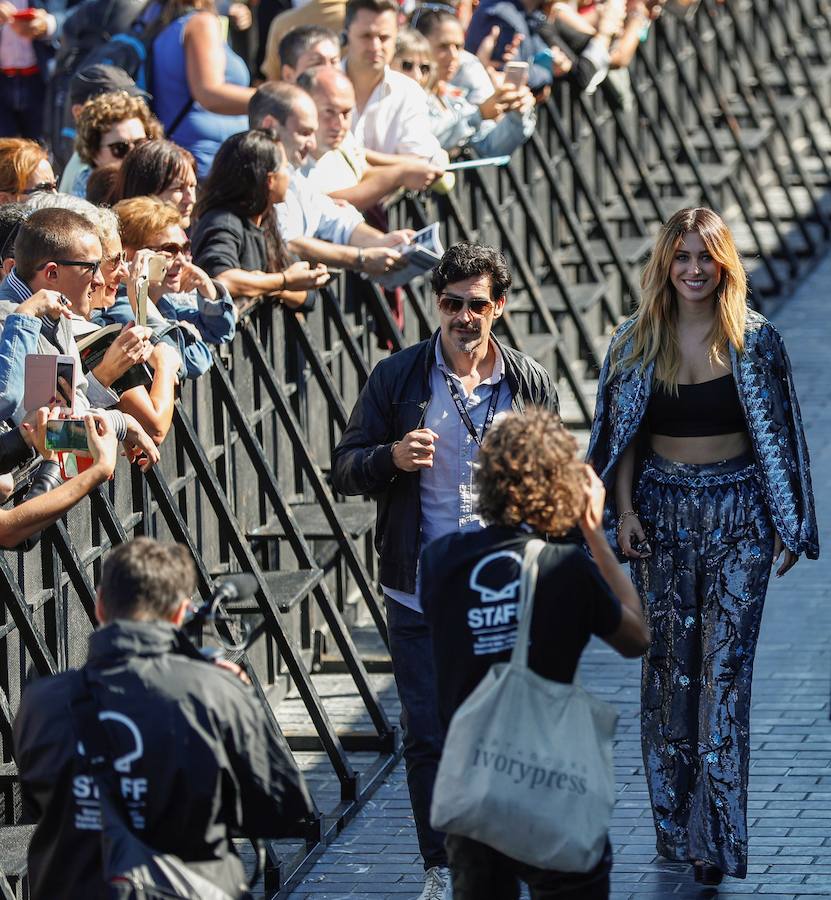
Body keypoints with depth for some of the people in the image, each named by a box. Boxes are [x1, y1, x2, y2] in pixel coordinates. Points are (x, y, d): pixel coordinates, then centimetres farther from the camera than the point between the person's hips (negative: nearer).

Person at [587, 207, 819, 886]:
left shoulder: (755, 340, -3)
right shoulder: (637, 341, 2)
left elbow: (778, 437, 1)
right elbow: (622, 435, 8)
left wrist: (788, 527, 0)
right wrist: (625, 510, -2)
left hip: (737, 516, -2)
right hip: (663, 512, 2)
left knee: (725, 667, -8)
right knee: (668, 665, 6)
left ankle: (717, 834, -8)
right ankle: (675, 821, 17)